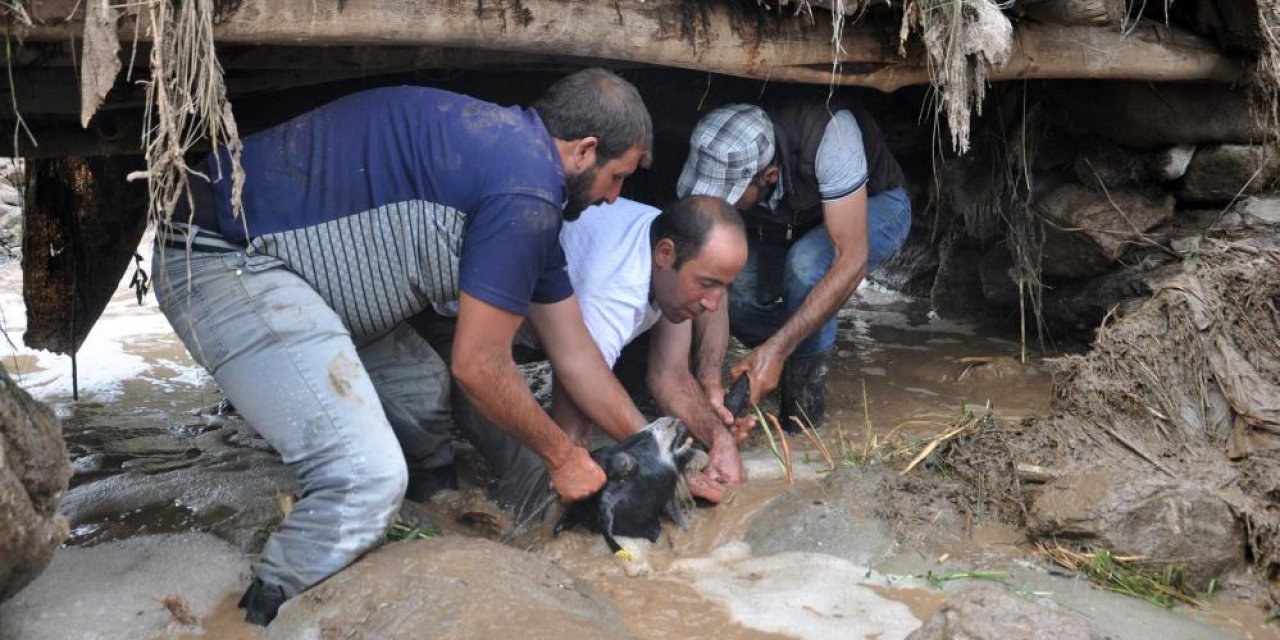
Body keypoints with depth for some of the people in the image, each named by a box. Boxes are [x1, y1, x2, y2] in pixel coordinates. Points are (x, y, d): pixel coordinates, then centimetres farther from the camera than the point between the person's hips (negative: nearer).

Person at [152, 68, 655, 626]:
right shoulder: (526, 187, -19)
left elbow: (574, 354, 18)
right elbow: (478, 366, -12)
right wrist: (561, 456, 4)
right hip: (224, 259, -11)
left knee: (421, 390, 18)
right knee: (367, 475, -19)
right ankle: (272, 620, 3)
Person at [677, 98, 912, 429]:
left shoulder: (828, 132, -41)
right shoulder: (718, 166, -28)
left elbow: (852, 261, -40)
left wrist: (776, 349, -43)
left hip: (873, 208, -4)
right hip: (788, 225, 4)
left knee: (806, 263, -37)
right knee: (734, 292, -24)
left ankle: (805, 386, -14)